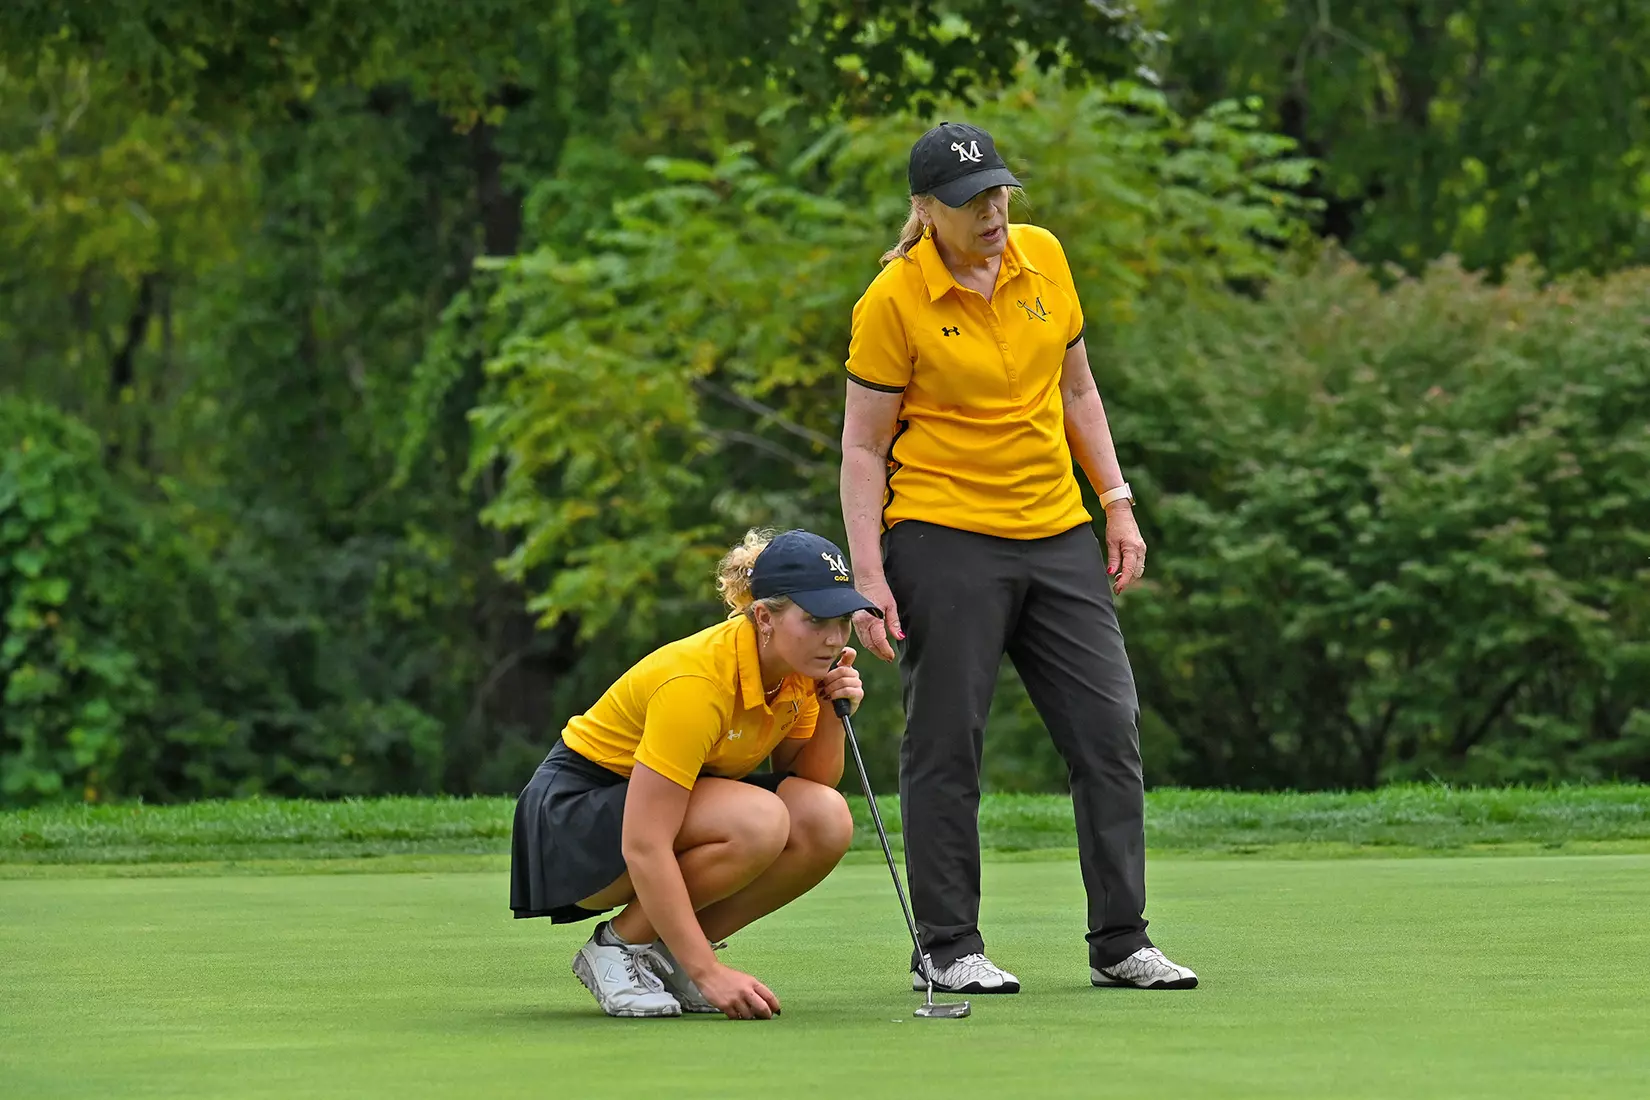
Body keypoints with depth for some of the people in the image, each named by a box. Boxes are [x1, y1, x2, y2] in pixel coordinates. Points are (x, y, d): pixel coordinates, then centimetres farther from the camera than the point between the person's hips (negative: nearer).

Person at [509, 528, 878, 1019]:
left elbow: (812, 781, 2)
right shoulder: (696, 681, -32)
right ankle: (617, 947, -11)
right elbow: (642, 848, -34)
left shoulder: (800, 669, -8)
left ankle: (663, 953, -1)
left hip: (677, 799, 8)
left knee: (827, 822, -18)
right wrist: (709, 973, -38)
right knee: (758, 822, -33)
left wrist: (832, 716, -17)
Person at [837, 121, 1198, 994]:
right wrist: (867, 576, -13)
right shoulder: (892, 301, -9)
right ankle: (947, 947, 8)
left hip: (1058, 536, 5)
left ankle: (1119, 941, 9)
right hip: (945, 541, -5)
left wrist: (1117, 504, 12)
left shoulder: (1044, 258, 6)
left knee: (1110, 729, 2)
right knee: (946, 745, -2)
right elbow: (862, 447, -6)